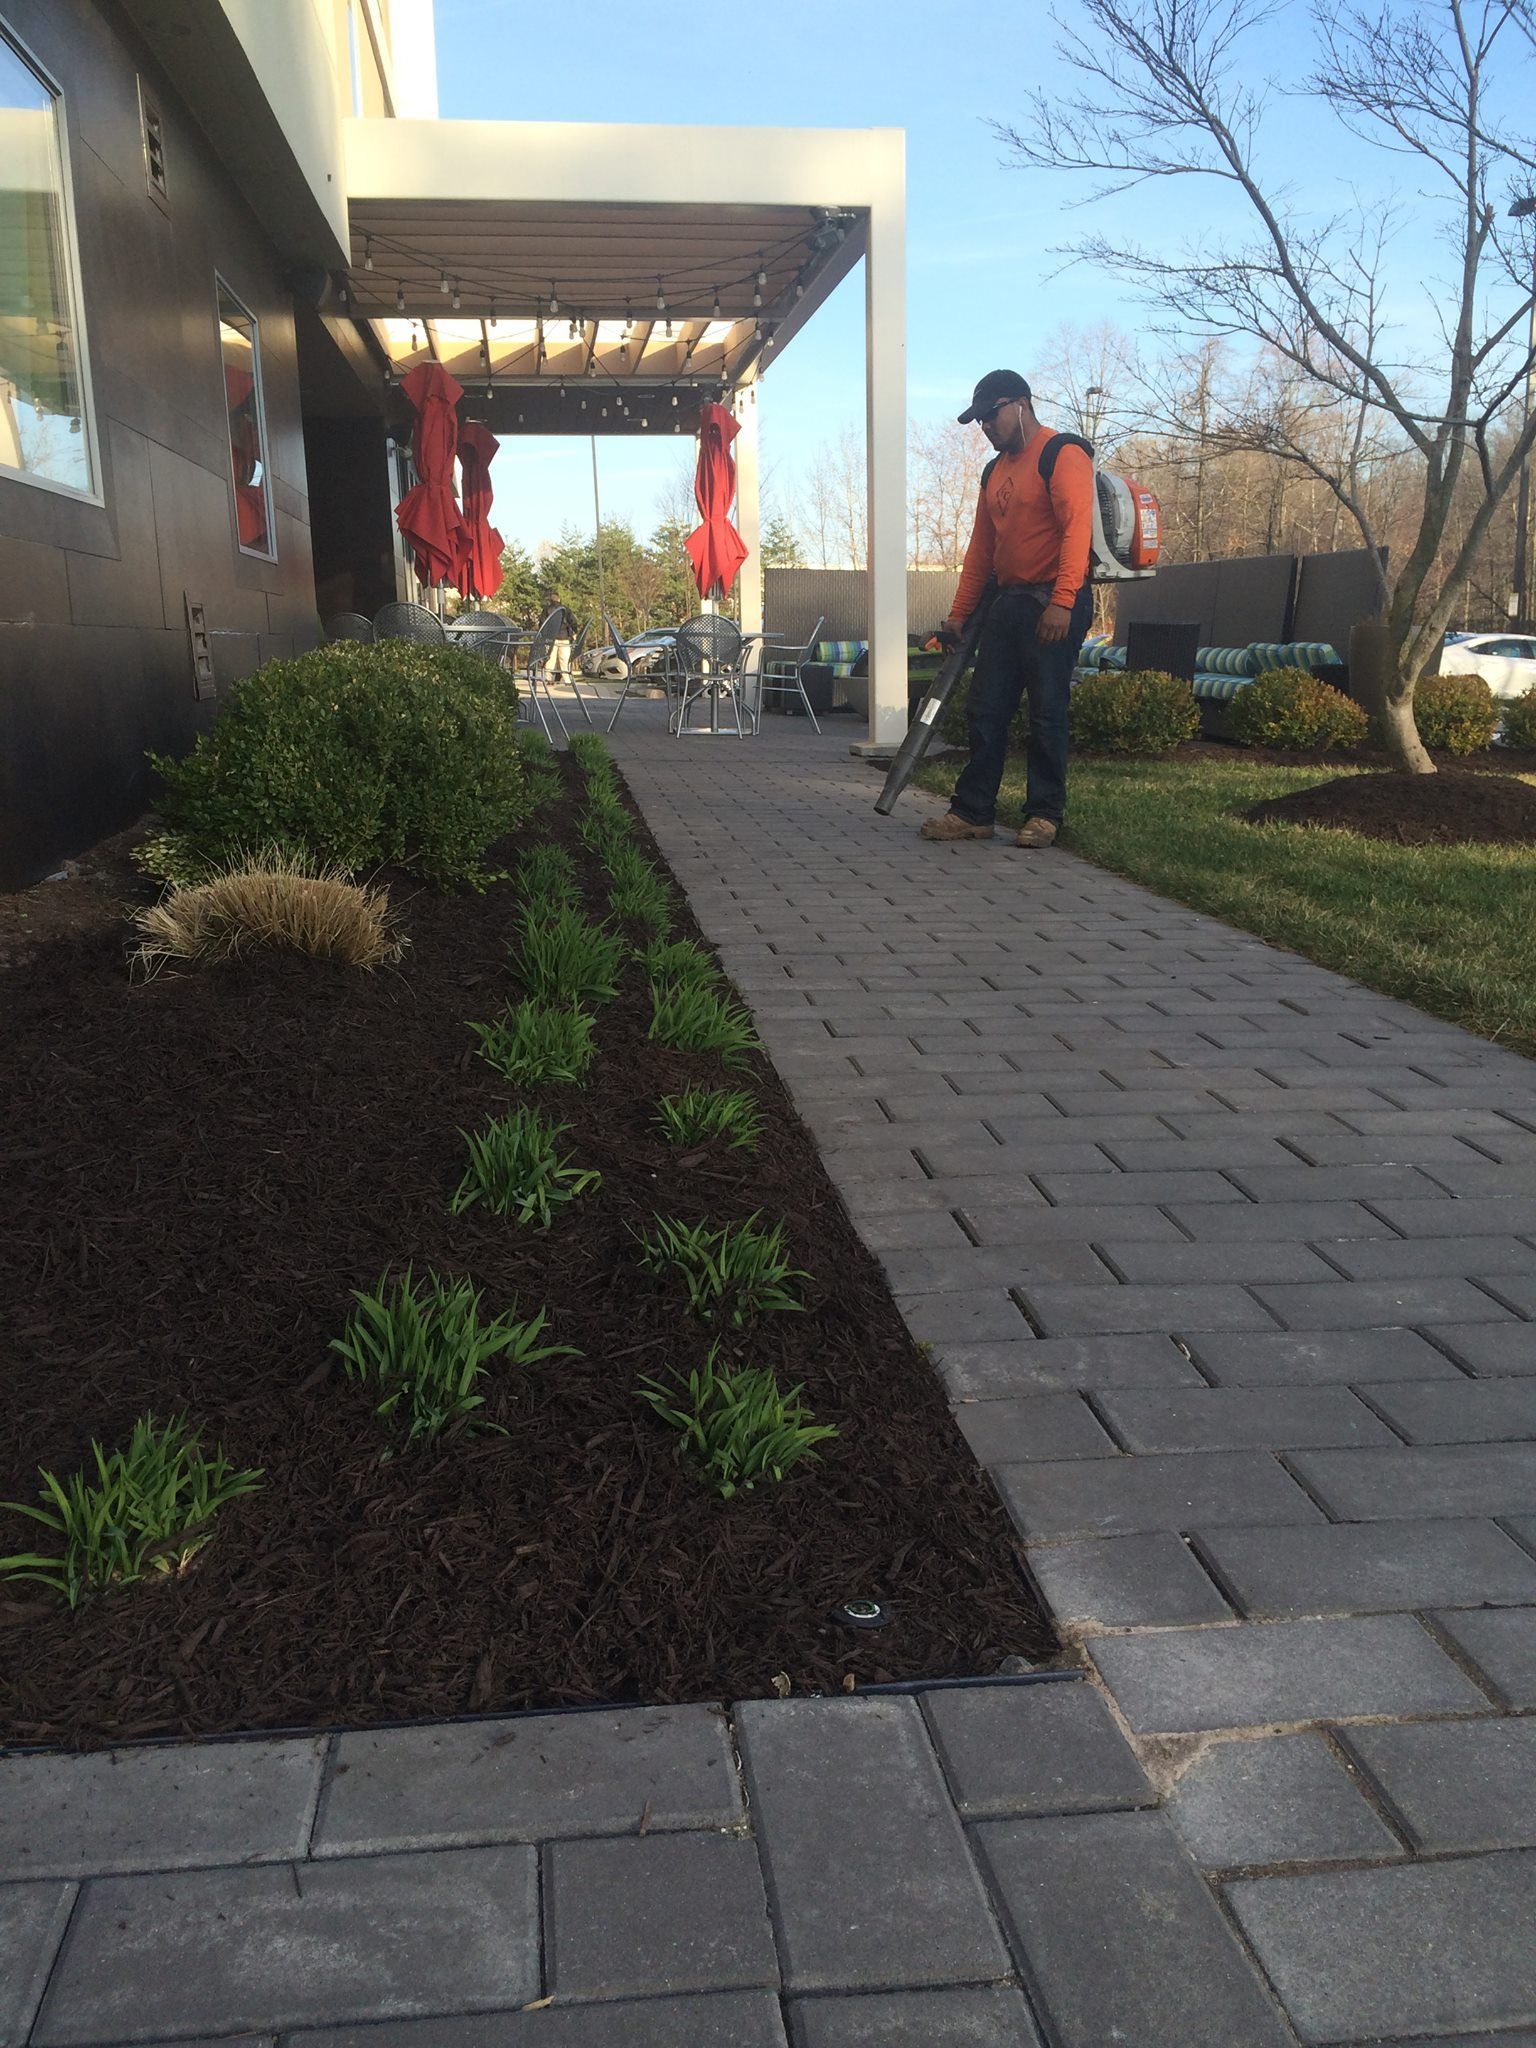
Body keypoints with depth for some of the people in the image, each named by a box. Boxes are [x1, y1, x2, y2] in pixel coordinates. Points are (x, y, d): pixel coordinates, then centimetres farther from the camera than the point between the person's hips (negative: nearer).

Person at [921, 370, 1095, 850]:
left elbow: (1076, 528, -18)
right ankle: (973, 812, 9)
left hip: (1054, 605, -8)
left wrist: (1062, 601, -27)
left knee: (1046, 713, -4)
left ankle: (1045, 815, 4)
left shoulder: (1063, 455, -7)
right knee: (986, 711, 5)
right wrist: (959, 613, 17)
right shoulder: (994, 472, 20)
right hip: (1007, 602, 8)